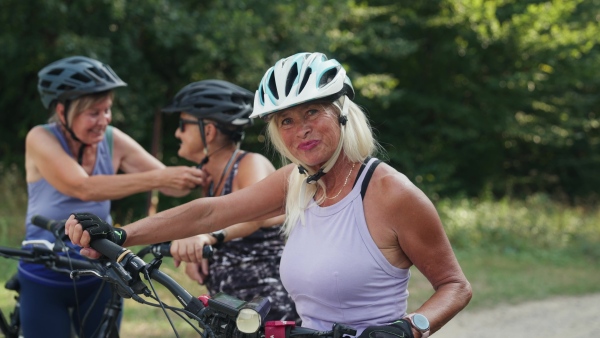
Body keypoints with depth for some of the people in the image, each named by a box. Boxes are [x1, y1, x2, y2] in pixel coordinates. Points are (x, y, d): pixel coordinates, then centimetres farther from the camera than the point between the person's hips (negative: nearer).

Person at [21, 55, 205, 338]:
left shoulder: (112, 140, -8)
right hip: (44, 282, -3)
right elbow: (83, 188, -32)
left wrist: (197, 178, -33)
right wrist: (157, 179, -40)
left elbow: (172, 184, -10)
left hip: (98, 277, 3)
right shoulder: (41, 140, -18)